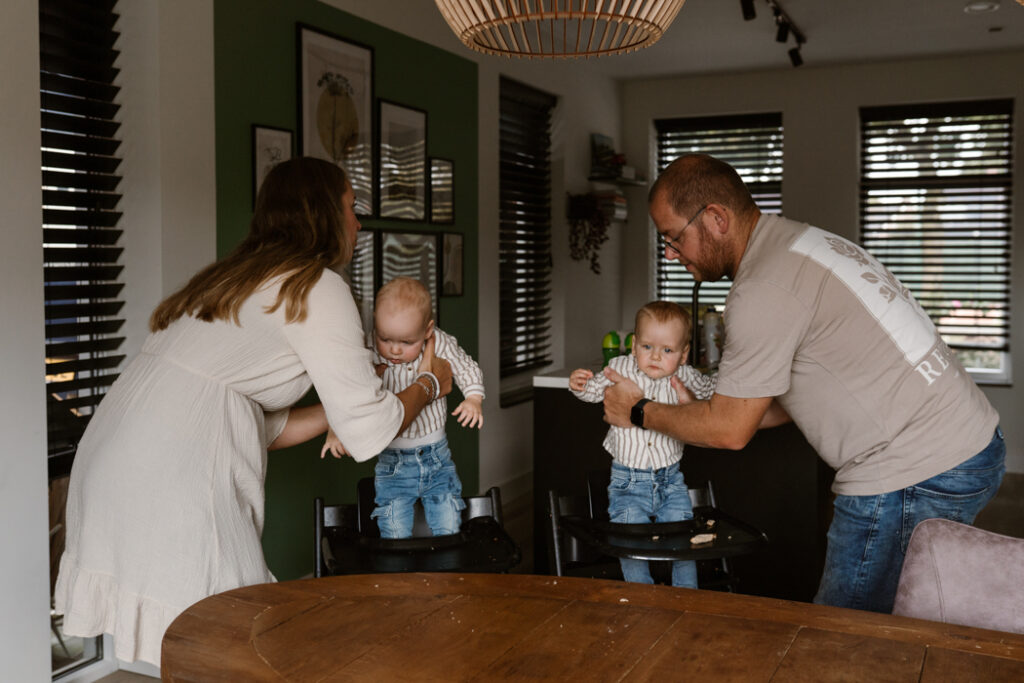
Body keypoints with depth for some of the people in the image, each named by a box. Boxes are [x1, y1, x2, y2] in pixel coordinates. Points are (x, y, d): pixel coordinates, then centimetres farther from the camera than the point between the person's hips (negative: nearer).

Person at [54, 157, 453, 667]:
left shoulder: (238, 280, 21)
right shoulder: (318, 289, -6)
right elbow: (368, 434, -6)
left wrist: (353, 392, 27)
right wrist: (428, 384, 12)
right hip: (168, 486, -9)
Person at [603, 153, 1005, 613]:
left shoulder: (764, 289, -18)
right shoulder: (798, 243, 14)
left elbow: (731, 431, -12)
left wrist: (640, 413, 4)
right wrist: (688, 416, 18)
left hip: (912, 479, -10)